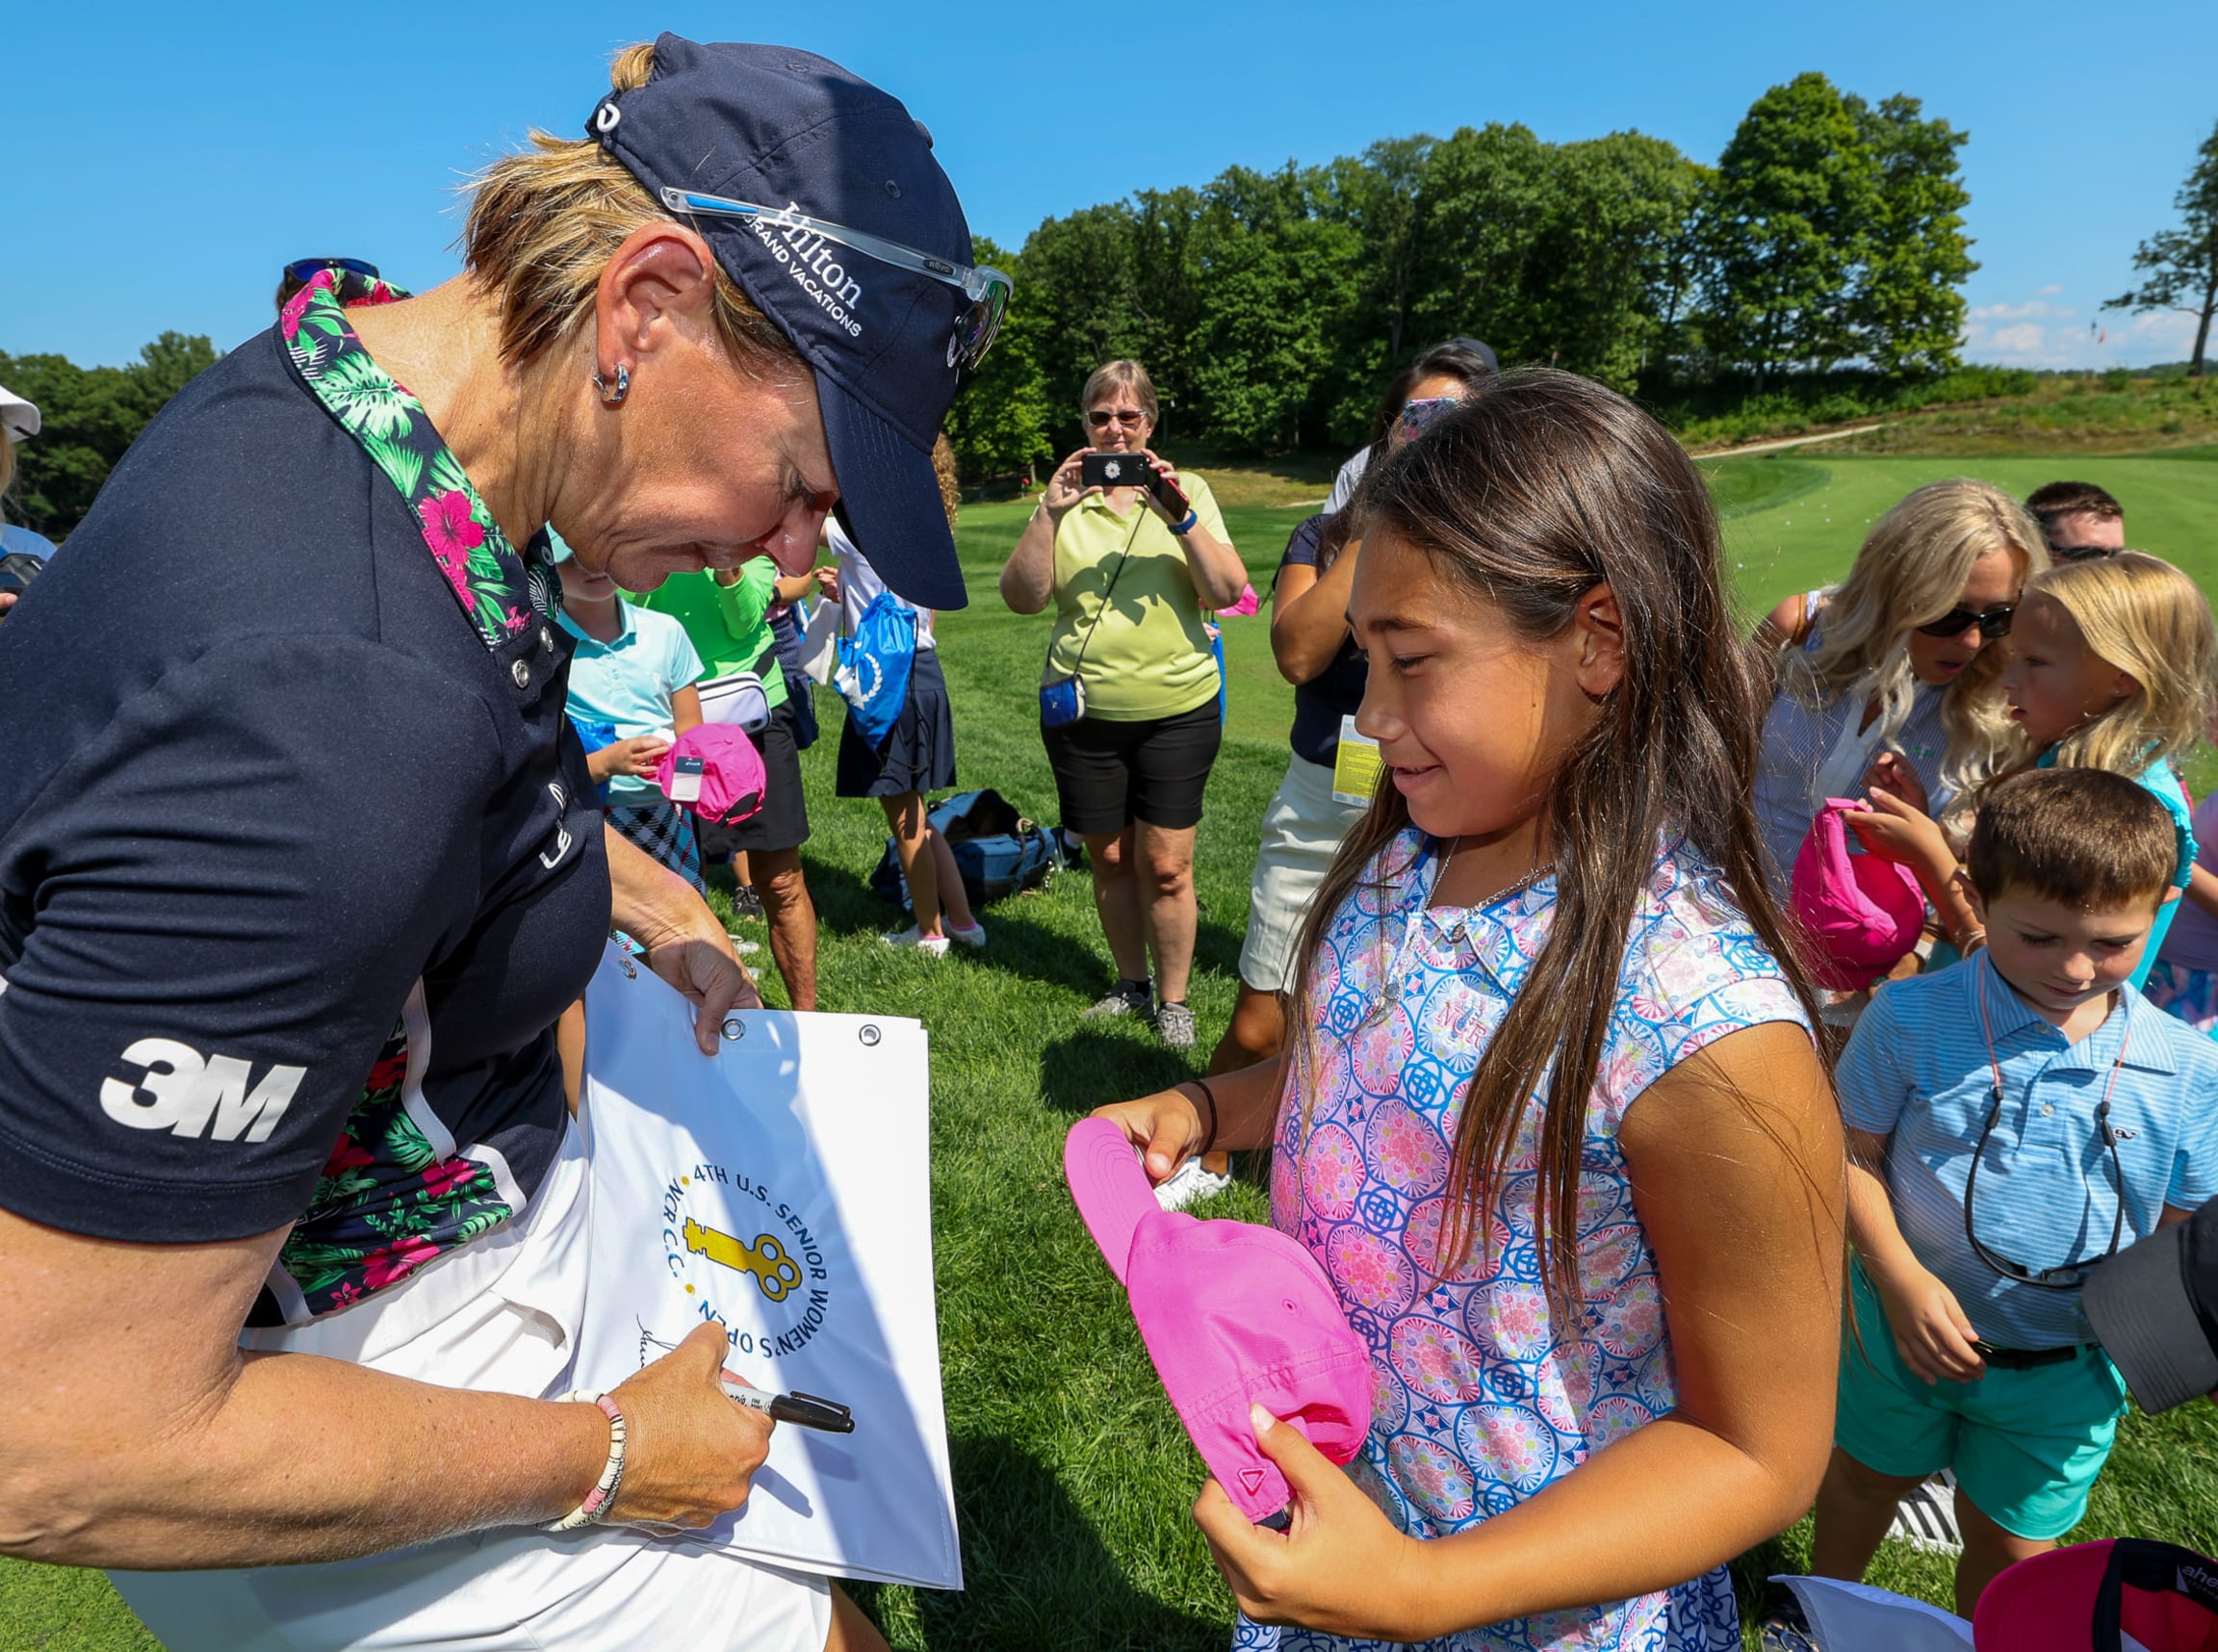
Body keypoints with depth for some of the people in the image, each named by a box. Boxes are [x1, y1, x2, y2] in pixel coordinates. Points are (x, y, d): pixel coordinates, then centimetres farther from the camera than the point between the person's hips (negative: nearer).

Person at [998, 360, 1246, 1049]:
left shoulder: (1189, 493, 4)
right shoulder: (1065, 498, 5)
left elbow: (1227, 592, -6)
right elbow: (1022, 598, -5)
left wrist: (1179, 518, -19)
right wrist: (1049, 514, -16)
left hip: (1176, 710, -1)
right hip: (1082, 711, 2)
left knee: (1165, 864, -1)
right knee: (1109, 858, 12)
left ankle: (1173, 1000, 17)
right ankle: (1131, 984, 30)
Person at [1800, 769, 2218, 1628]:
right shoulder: (1910, 1018, -19)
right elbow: (1853, 1153, -11)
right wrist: (1901, 1279, -21)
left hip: (2067, 1367, 1)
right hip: (1908, 1325, 0)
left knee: (2012, 1544, 20)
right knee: (1865, 1477, 25)